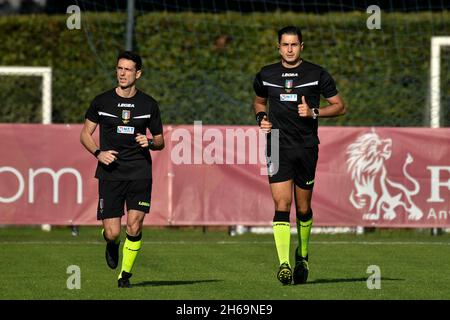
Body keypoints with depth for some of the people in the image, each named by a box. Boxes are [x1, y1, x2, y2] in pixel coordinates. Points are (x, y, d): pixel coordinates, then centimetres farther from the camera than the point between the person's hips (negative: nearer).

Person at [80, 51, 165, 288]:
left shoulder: (148, 104, 6)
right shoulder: (101, 101, 3)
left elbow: (160, 140, 15)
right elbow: (85, 134, 11)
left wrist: (150, 143, -8)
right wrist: (98, 153, -7)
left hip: (140, 172, 0)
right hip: (110, 173, 0)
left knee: (134, 226, -13)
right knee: (112, 232, -6)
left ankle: (125, 274, 6)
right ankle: (112, 245, 32)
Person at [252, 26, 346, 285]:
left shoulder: (317, 74, 1)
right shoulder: (266, 76, 8)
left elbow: (340, 107, 5)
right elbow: (259, 101, 26)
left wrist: (313, 112, -11)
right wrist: (261, 117, 4)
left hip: (307, 147, 0)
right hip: (278, 148, 0)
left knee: (303, 208, 8)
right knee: (282, 206, -13)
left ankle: (302, 255, 32)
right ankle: (284, 264, -20)